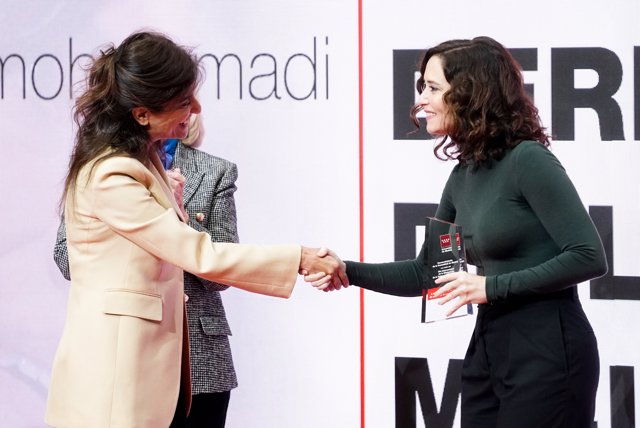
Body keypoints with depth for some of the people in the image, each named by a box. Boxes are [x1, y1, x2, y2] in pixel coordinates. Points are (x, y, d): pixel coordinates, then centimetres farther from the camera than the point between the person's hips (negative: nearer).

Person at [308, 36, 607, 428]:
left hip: (546, 351, -8)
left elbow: (589, 258, -18)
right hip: (488, 348, 8)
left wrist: (491, 287, -18)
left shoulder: (528, 161, -14)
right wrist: (349, 272, 2)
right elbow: (425, 273, 17)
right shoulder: (463, 176, 10)